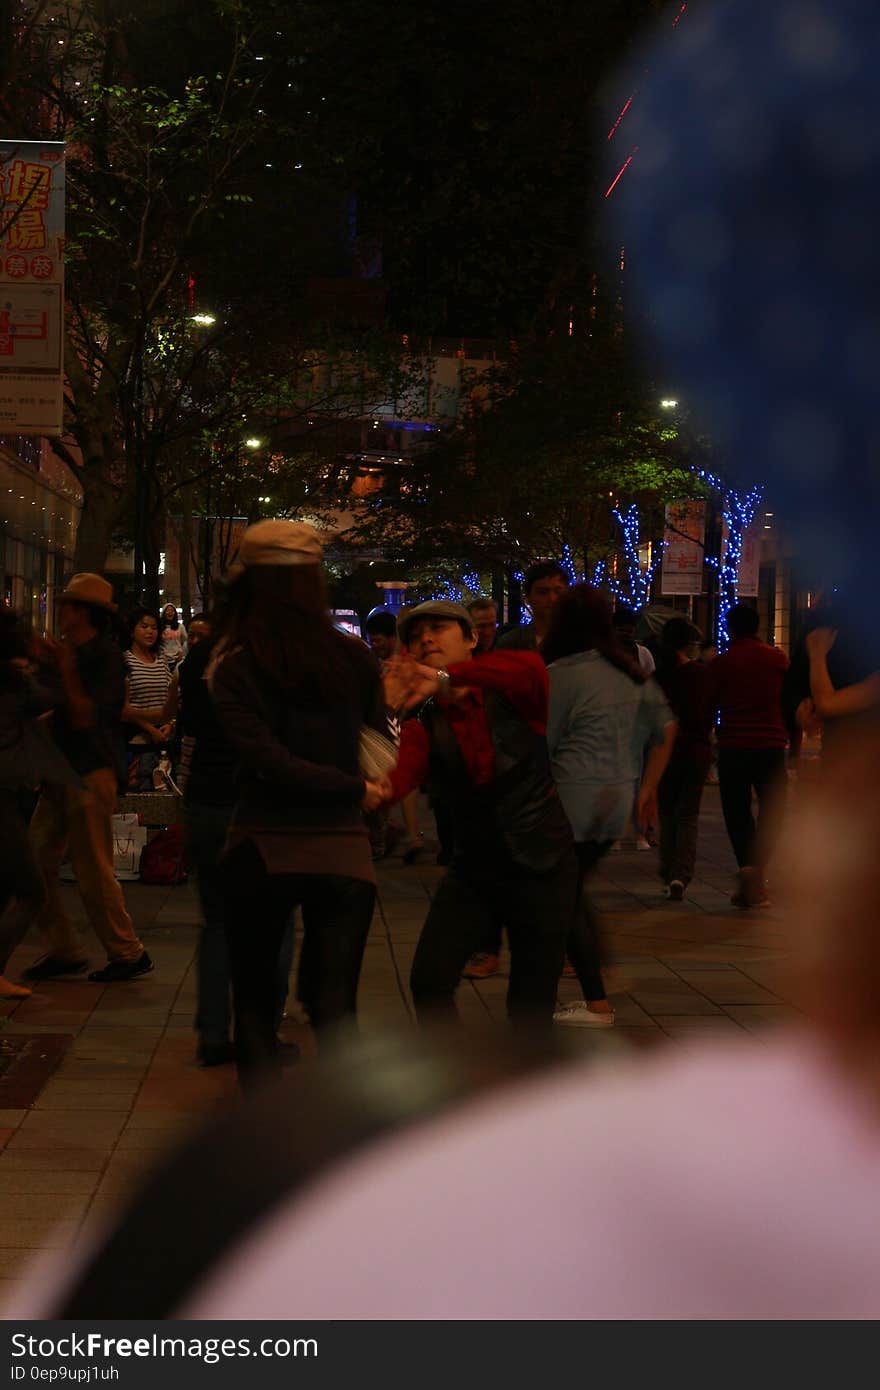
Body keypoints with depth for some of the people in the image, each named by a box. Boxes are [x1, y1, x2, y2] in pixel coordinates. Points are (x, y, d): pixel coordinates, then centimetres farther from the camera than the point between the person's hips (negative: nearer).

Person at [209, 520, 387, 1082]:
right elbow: (378, 736, 4)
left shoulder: (233, 668, -8)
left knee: (254, 1000, 15)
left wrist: (358, 788, -6)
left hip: (262, 848, -1)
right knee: (334, 1005, 9)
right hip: (342, 847, 1)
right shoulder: (353, 657, -1)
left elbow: (273, 762, -15)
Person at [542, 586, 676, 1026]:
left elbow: (540, 747, -9)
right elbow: (666, 729, 10)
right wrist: (648, 787, 16)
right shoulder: (631, 671, 10)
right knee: (574, 891, 18)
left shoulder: (559, 675, -11)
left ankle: (596, 1005, 4)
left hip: (575, 800, -7)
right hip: (618, 799, 7)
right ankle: (594, 994, 20)